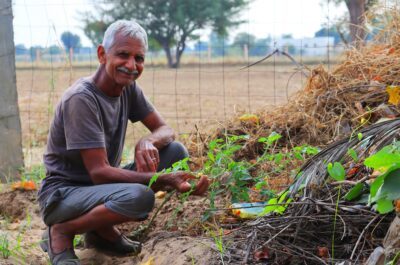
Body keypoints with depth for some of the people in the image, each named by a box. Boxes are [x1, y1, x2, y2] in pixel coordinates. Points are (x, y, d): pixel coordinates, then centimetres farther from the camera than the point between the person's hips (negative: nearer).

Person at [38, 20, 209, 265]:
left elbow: (165, 130, 3)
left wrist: (147, 142, -23)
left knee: (176, 152, -7)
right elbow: (98, 172, -27)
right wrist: (166, 180, -36)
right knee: (139, 196, -35)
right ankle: (61, 232, -8)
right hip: (64, 193, -8)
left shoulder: (128, 88, 1)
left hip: (101, 186, 8)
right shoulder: (81, 99, -23)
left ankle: (102, 230, 2)